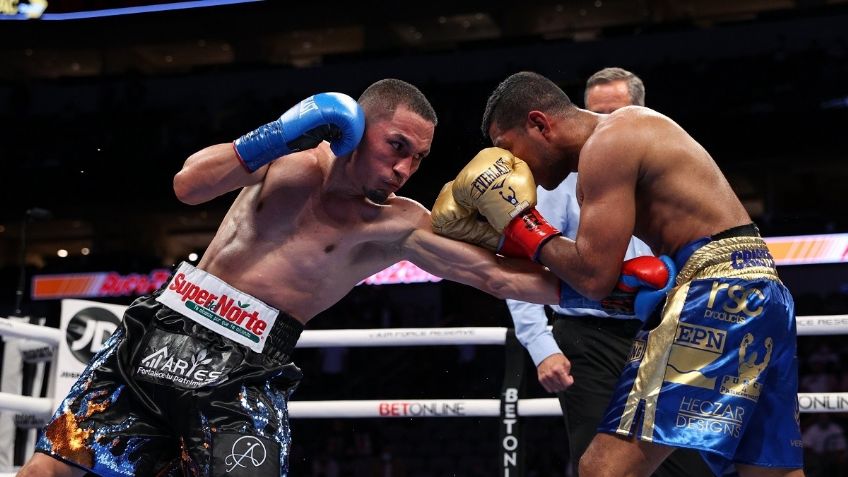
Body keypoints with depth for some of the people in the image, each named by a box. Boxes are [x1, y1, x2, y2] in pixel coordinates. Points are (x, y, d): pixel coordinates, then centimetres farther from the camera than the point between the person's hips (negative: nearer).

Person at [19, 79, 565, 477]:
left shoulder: (399, 224, -4)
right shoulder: (292, 156, 3)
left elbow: (495, 275, -11)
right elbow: (189, 186, -5)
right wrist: (276, 137, -15)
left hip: (246, 370, -2)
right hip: (164, 331, 2)